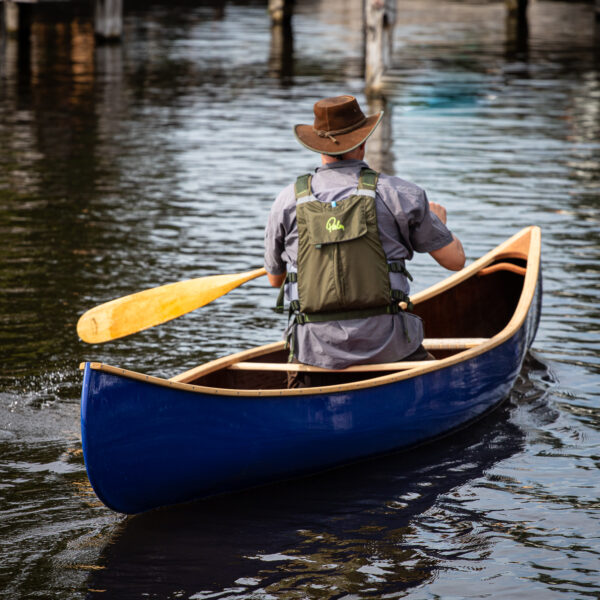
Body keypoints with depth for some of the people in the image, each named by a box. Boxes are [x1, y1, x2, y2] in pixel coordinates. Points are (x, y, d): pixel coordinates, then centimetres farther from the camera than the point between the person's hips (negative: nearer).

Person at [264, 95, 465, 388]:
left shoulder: (287, 200, 2)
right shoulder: (398, 193, -2)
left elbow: (275, 278, 17)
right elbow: (455, 259, 7)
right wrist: (438, 219, 28)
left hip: (317, 351, 1)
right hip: (387, 346, -1)